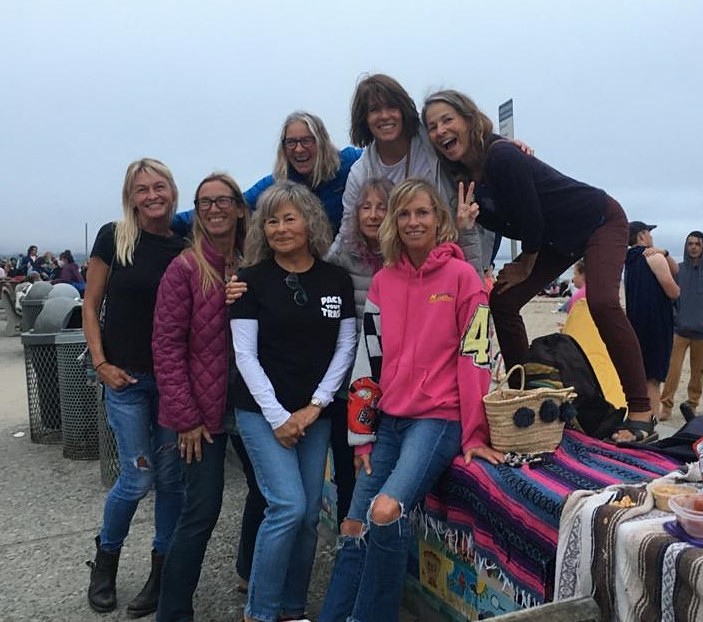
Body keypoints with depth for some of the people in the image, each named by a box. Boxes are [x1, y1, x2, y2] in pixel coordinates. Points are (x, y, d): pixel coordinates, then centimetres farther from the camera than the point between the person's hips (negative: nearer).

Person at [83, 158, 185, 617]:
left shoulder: (186, 247, 2)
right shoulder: (113, 238, -3)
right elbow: (91, 306, 1)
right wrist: (101, 363, -6)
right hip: (126, 377, -2)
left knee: (171, 477, 8)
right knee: (138, 479, 1)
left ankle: (162, 571, 26)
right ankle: (106, 558, 29)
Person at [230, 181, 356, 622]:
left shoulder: (337, 279, 3)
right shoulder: (253, 279, -4)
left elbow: (345, 347, 4)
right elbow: (245, 354, -6)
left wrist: (314, 406, -5)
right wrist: (277, 416, -11)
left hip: (316, 413, 3)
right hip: (263, 411, -3)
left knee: (309, 515, 7)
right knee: (289, 507, -11)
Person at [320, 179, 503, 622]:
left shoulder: (462, 276, -5)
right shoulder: (383, 281, 9)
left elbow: (475, 356, -8)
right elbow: (369, 358, 10)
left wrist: (475, 436, -8)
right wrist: (362, 432, 9)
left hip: (439, 418, -5)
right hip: (388, 420, 6)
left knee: (387, 511, -23)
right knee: (356, 529, 6)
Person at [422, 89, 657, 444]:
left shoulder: (502, 157, -31)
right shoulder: (464, 176, -7)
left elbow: (530, 219, -26)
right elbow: (498, 223, 2)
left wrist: (526, 267, -9)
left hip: (600, 221, -8)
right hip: (555, 238, 8)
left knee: (602, 302, -28)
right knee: (501, 301, -1)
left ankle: (641, 413, -19)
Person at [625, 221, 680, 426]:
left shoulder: (630, 260, 16)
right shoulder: (654, 257, -9)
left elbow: (675, 270, 18)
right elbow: (674, 292, -10)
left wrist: (664, 253, 0)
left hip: (634, 323, 8)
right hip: (656, 324, -8)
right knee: (653, 378, -7)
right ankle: (649, 427, -9)